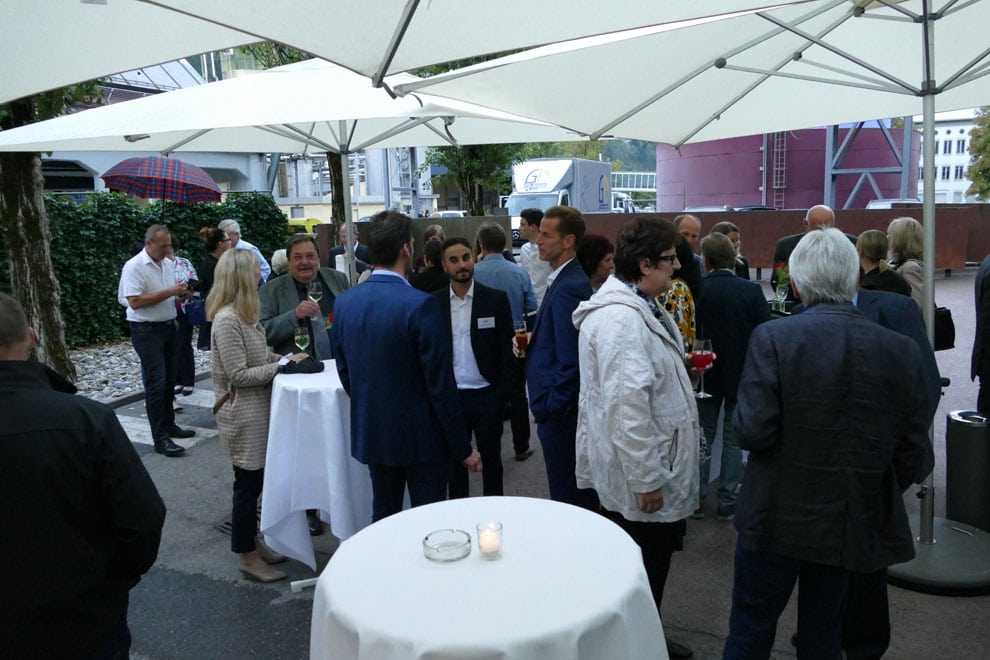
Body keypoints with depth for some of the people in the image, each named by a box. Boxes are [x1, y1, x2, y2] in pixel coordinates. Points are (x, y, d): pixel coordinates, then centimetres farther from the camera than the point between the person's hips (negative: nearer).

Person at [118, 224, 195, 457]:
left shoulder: (168, 264, 10)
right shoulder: (134, 266, -14)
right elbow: (135, 302, -22)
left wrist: (182, 295, -3)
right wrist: (169, 292, -23)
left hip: (168, 326, 8)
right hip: (146, 330, -8)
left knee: (169, 380, 15)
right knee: (156, 382, -9)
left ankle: (169, 425, 27)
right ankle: (160, 438, -6)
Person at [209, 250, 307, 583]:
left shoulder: (244, 314, 8)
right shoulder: (227, 319, -22)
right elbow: (239, 375, -23)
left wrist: (284, 357, 2)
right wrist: (281, 365, -18)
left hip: (258, 410, 9)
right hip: (242, 415, -9)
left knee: (255, 481, 18)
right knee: (248, 483, 3)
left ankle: (252, 542, 33)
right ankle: (248, 558, 17)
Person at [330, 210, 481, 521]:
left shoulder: (343, 302, -2)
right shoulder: (421, 305, -21)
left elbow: (344, 372, 8)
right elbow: (441, 385, -18)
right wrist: (463, 448, -9)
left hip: (370, 434, 6)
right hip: (421, 437, -6)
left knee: (382, 517, 19)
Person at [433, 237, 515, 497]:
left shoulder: (496, 299, -3)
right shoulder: (434, 303, 1)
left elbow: (507, 349, -2)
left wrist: (502, 393, -7)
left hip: (487, 395, -1)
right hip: (450, 396, 1)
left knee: (491, 459, 12)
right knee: (454, 460, 12)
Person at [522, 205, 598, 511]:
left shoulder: (568, 287, -21)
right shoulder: (564, 279, 10)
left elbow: (571, 359, -24)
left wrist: (551, 407, -17)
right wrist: (531, 341, 3)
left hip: (559, 414, -10)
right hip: (559, 407, 10)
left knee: (567, 497, 4)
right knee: (580, 494, 21)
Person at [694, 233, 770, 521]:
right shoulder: (752, 291, -12)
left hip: (706, 375, 0)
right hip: (742, 376, 0)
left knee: (703, 437, 14)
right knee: (733, 440, 12)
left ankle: (697, 499, 18)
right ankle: (727, 502, 18)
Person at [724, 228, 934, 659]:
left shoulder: (773, 338, -18)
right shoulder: (901, 350, -7)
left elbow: (752, 432, -22)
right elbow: (915, 455, -3)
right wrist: (875, 491, 15)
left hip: (776, 519, -3)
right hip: (852, 524, 3)